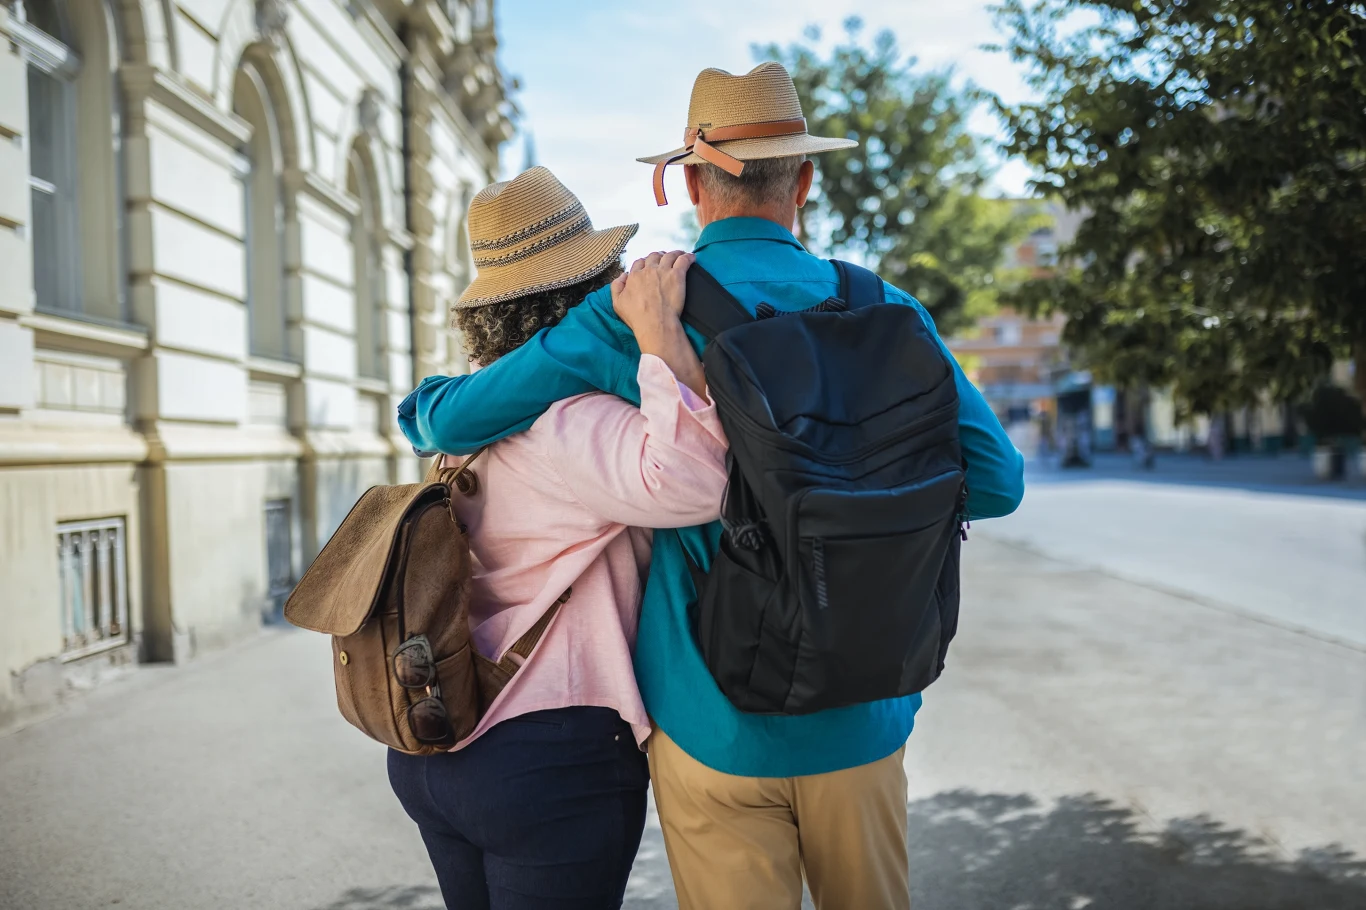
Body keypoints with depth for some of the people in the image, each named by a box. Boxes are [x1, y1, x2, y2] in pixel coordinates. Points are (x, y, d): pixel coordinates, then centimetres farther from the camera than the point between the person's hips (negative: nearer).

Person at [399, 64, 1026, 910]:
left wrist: (424, 399, 19)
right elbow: (997, 480, -4)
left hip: (711, 723, -2)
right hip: (857, 715, 2)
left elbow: (449, 419, -5)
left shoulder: (631, 318, -8)